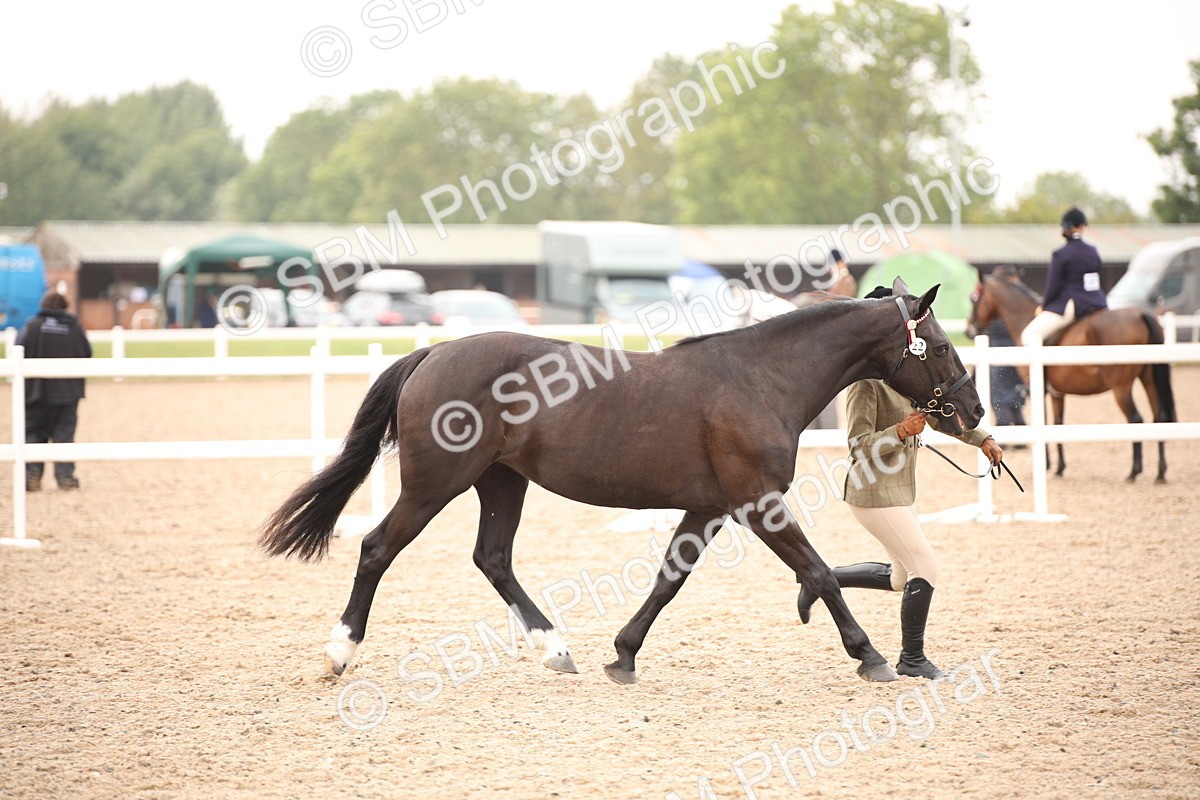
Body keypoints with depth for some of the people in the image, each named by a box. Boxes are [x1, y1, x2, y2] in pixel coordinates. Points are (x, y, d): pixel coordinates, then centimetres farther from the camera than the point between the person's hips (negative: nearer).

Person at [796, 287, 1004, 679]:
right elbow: (859, 445, -21)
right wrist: (901, 431, -35)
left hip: (898, 490, 10)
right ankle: (912, 659, 4)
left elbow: (938, 413, 21)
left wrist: (982, 439, 14)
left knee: (901, 578, 18)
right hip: (874, 493, -10)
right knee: (925, 568, -9)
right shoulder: (868, 382, -18)